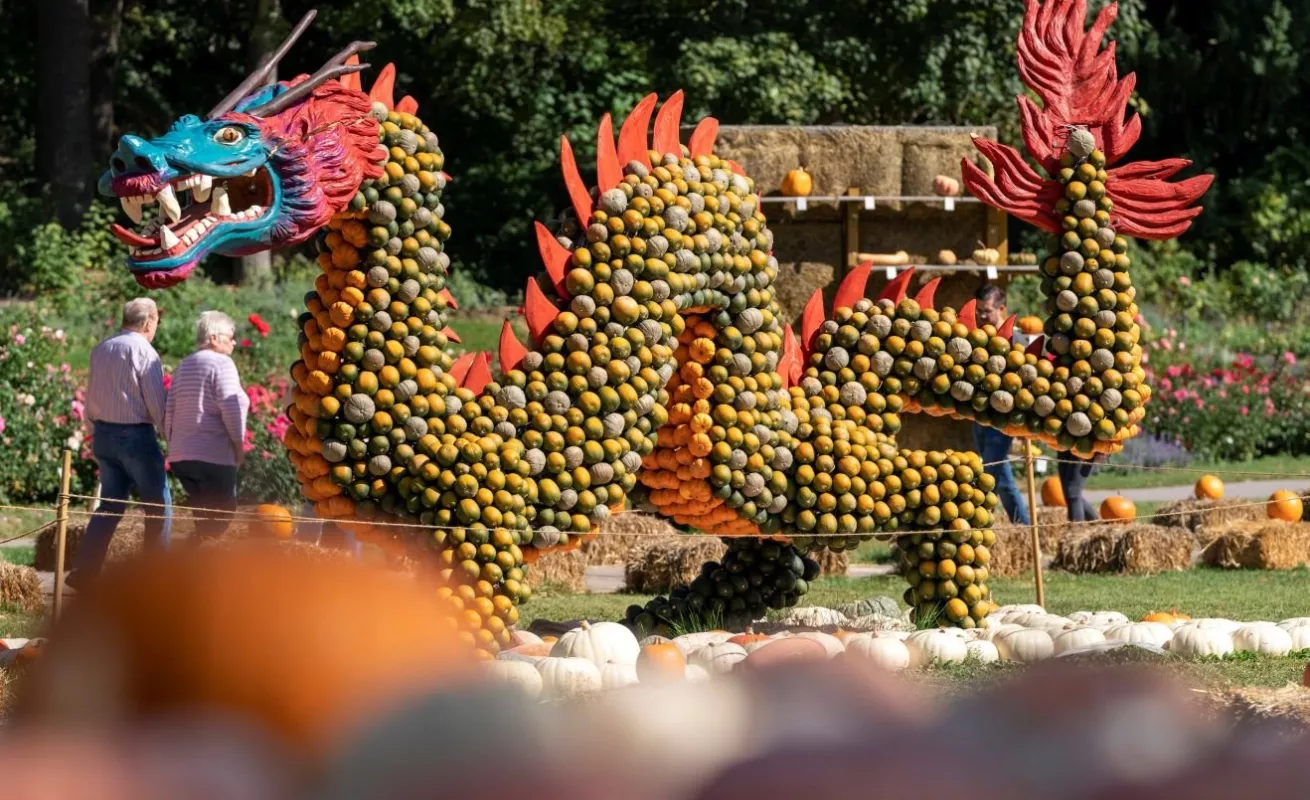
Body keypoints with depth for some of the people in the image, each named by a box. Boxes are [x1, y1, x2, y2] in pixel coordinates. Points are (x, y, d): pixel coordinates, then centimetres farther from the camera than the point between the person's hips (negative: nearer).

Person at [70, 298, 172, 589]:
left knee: (109, 505, 11)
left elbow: (90, 400, 14)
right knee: (159, 507, 6)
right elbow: (157, 404, -13)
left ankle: (84, 570, 0)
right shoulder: (143, 352, -12)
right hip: (136, 435, -7)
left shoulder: (100, 351, 8)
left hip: (103, 434, 7)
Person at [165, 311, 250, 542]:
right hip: (214, 455, -8)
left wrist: (172, 442, 23)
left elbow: (169, 410, 17)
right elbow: (231, 406, -16)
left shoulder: (183, 367, 17)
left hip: (181, 454, 8)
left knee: (203, 517, 16)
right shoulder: (221, 363, -8)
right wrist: (239, 443, -6)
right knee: (220, 515, -4)